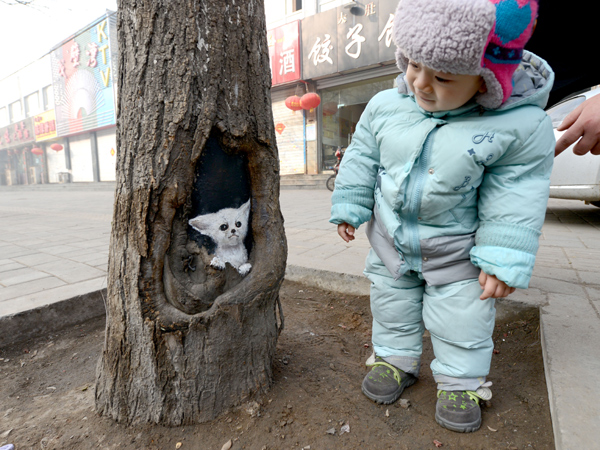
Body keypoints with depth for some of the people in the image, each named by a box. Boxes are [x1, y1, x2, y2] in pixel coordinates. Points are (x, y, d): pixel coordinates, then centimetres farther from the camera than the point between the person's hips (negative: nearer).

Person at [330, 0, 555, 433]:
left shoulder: (521, 125, -20)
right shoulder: (384, 106, -12)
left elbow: (516, 198, -14)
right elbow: (361, 159, -1)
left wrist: (503, 258, -16)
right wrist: (349, 207, 1)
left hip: (457, 251, -2)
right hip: (390, 240, 3)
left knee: (461, 317, 11)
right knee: (391, 303, 18)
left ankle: (461, 381, 36)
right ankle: (396, 358, 42)